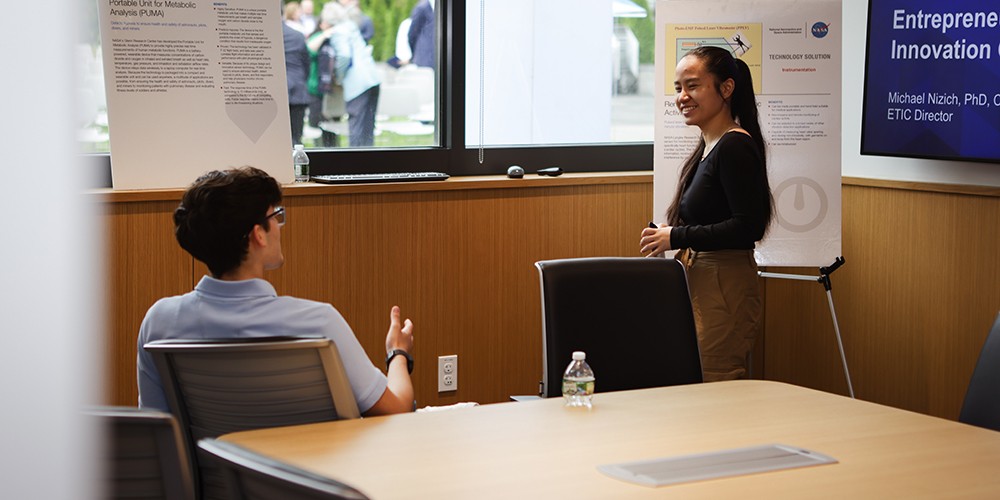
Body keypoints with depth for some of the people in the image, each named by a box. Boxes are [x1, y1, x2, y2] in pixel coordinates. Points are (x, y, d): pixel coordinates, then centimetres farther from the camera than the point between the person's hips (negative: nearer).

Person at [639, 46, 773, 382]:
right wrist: (667, 235, 7)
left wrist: (677, 237, -17)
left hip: (725, 287, -10)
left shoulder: (735, 146, -14)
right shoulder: (708, 147, 16)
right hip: (699, 284, 10)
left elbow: (749, 226, -21)